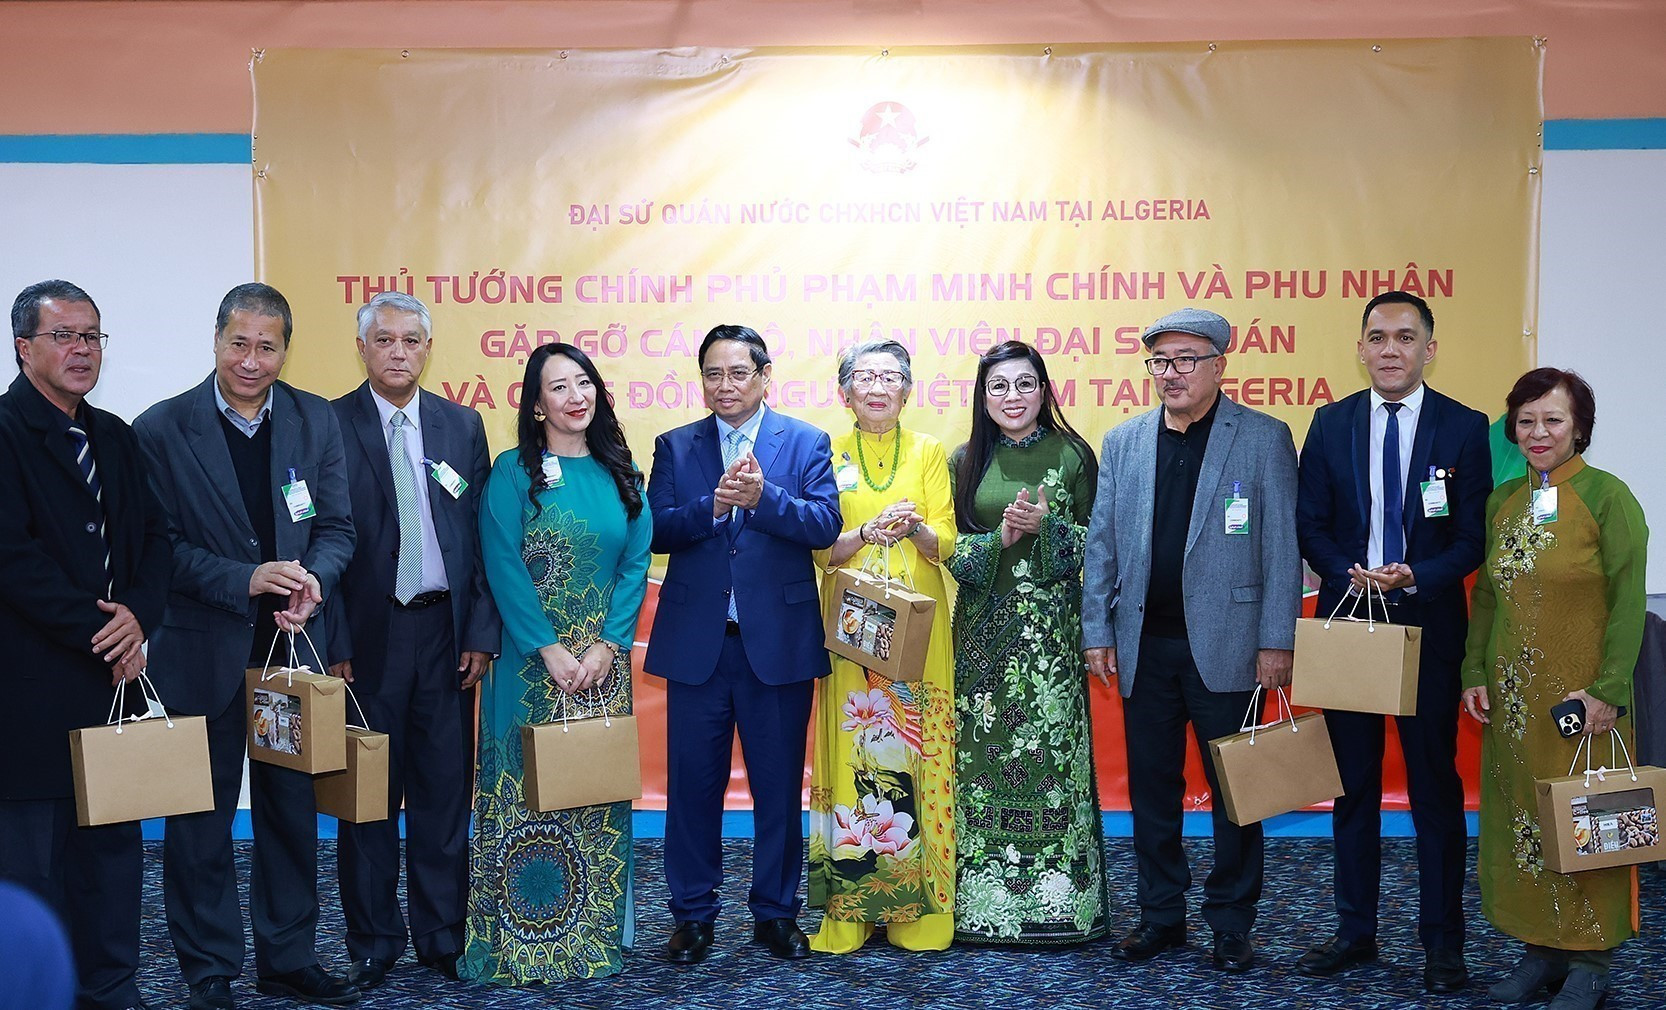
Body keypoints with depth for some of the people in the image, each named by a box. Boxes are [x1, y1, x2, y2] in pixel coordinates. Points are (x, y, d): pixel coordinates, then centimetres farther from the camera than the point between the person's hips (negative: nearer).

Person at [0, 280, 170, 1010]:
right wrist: (95, 628, -13)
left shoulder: (116, 438, 16)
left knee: (113, 838, 11)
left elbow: (155, 537, 13)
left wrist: (138, 614, -6)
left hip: (111, 671, 7)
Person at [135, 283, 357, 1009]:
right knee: (201, 819, 9)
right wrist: (246, 579, -21)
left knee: (292, 812, 13)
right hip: (203, 651, -3)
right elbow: (159, 546, -10)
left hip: (292, 648, 3)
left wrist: (313, 581, -17)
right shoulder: (161, 430, -7)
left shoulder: (316, 421, 2)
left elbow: (338, 527, 2)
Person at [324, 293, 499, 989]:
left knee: (446, 788, 8)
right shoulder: (329, 425, -1)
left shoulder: (462, 426, 8)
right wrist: (333, 640, -10)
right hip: (367, 634, -2)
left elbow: (482, 535, 7)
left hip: (446, 629, 3)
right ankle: (373, 940, 21)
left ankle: (442, 933, 21)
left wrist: (481, 632, 0)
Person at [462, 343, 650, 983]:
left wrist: (607, 645, -9)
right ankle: (523, 941, 12)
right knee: (526, 791, 0)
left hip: (604, 661, 4)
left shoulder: (619, 473, 8)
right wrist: (550, 649, -15)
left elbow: (636, 565, 3)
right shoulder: (513, 471, -3)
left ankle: (594, 934, 21)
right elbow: (503, 566, -9)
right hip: (532, 663, -3)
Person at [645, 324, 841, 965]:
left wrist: (763, 496, -24)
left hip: (779, 641, -1)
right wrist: (712, 506, -19)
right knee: (693, 782, 7)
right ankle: (693, 913, 21)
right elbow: (655, 530, -3)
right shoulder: (675, 447, 8)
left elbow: (825, 525, -10)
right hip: (696, 641, 1)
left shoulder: (805, 443, 4)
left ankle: (775, 912, 22)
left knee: (779, 784, 8)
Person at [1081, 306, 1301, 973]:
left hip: (1224, 645, -3)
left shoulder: (1264, 438, -1)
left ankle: (1231, 924, 21)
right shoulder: (1123, 443, 9)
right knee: (1151, 787, 11)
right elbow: (1101, 546, 9)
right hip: (1144, 647, 3)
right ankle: (1161, 917, 25)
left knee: (1235, 789, 6)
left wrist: (1276, 642, -9)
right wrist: (1097, 633, 4)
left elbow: (1282, 547, -4)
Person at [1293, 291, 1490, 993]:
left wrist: (1415, 577, -20)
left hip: (1428, 625, -2)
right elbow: (1309, 525, 3)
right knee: (1353, 784, 11)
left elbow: (1474, 537, -4)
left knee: (1435, 785, 5)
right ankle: (1355, 932, 22)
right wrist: (1351, 574, -14)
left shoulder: (1465, 427, -1)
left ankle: (1442, 942, 17)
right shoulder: (1330, 424, 5)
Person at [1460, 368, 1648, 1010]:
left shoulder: (1607, 496, -7)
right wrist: (1475, 674, 4)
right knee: (1520, 819, 9)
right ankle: (1542, 950, 22)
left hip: (1581, 697, -5)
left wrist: (1608, 691, -14)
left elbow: (1628, 602, -9)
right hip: (1513, 693, 5)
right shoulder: (1502, 501, 8)